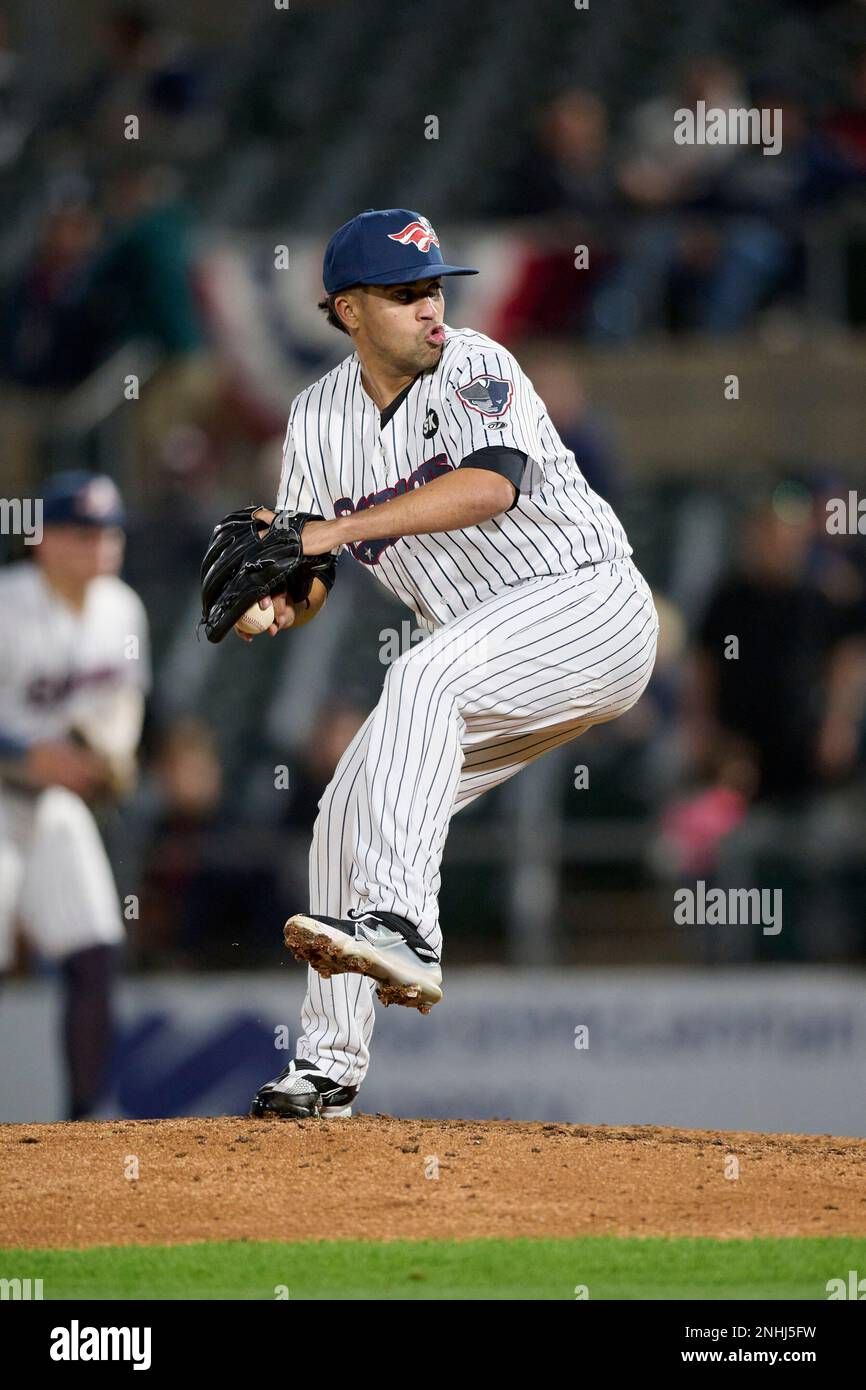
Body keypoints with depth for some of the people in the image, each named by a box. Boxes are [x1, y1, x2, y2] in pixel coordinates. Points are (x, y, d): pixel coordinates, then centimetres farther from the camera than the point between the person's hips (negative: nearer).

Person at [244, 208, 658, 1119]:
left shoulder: (474, 369, -13)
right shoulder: (318, 417, 4)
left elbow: (492, 484, -33)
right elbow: (310, 586, 8)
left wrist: (337, 530, -38)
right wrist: (276, 601, -17)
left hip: (587, 602, -7)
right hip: (486, 650, 7)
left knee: (423, 679, -33)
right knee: (348, 814, 4)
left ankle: (400, 926, -45)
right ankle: (329, 1066, 16)